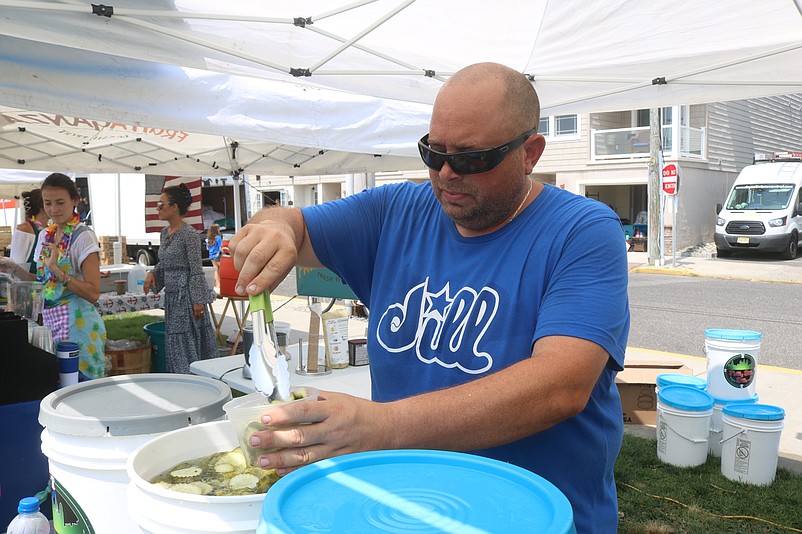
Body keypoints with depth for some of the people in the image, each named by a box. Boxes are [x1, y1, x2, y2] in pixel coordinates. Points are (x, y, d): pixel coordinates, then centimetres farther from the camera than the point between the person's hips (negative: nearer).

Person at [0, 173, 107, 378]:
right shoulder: (45, 235, 11)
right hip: (49, 319, 7)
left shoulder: (83, 236, -11)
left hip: (76, 322, -7)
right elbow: (45, 282, 18)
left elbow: (93, 293, -16)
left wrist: (58, 271, -25)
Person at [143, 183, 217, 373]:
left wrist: (198, 302, -18)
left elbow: (197, 270, -16)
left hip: (187, 295, -9)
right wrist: (152, 273, 2)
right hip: (172, 296, 9)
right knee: (175, 344, 12)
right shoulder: (165, 232, 11)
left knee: (189, 345, -3)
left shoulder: (189, 234, -14)